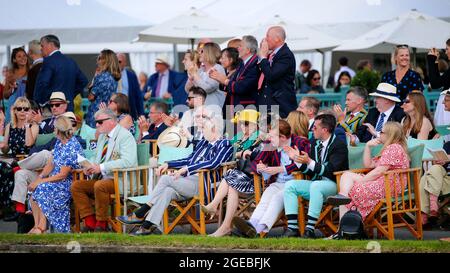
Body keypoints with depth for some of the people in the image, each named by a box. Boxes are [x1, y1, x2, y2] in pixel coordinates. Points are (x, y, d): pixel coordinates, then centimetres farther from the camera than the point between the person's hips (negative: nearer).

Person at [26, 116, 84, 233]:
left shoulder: (72, 147, -20)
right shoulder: (59, 143, 9)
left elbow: (63, 175, -21)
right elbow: (51, 164, 12)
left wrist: (40, 181, -18)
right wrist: (39, 177, -5)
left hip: (69, 182, -9)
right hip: (56, 179, 9)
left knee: (41, 189, -27)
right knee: (33, 188, -11)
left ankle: (41, 227, -19)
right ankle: (37, 225, -13)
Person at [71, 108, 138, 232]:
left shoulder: (125, 136, -10)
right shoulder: (102, 136, 18)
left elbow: (128, 161, -24)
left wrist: (101, 167, -26)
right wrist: (91, 167, 3)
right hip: (102, 179, 9)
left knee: (100, 185, -35)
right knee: (76, 186, -6)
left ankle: (101, 224, -21)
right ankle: (90, 222, -10)